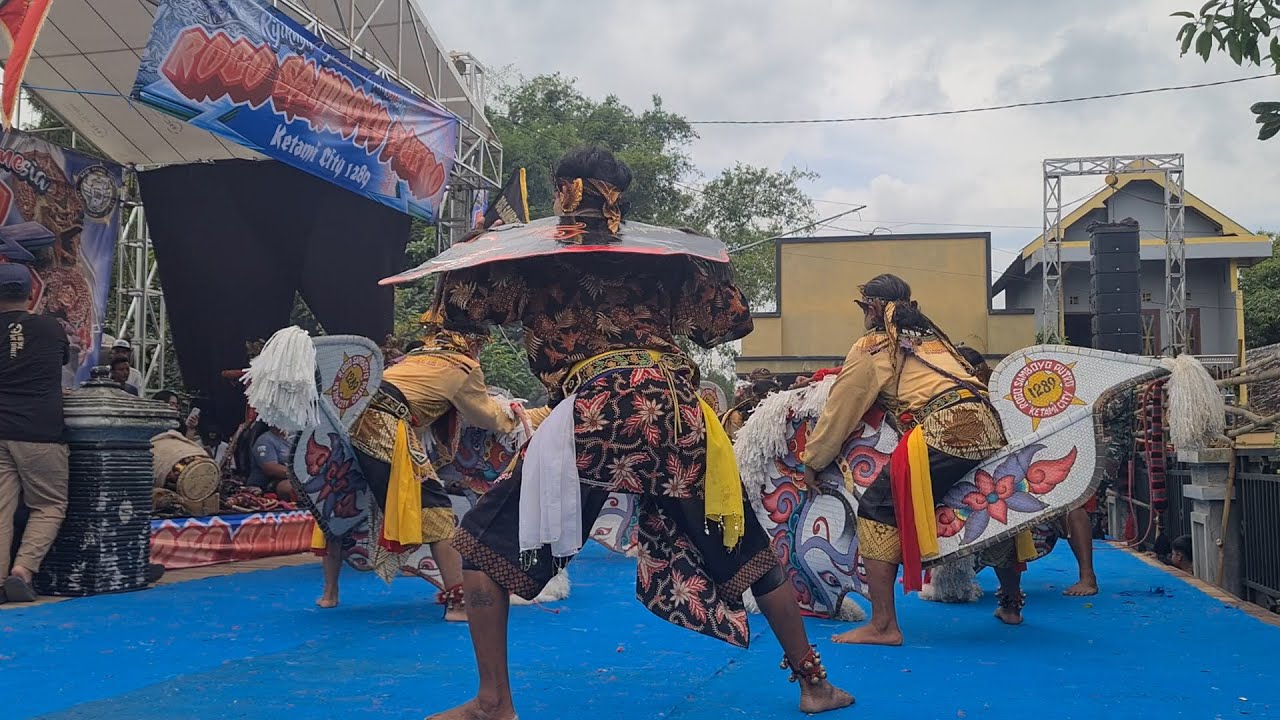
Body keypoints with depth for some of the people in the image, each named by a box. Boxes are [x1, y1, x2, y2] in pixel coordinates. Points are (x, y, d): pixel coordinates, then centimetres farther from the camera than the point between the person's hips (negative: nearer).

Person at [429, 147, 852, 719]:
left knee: (485, 541, 11)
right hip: (678, 416, 3)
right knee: (743, 549, 20)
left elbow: (459, 307, 19)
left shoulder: (532, 258, 13)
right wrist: (702, 260, 40)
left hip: (592, 418, -3)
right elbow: (733, 319, 24)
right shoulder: (662, 253, 19)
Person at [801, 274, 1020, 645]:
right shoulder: (932, 335, 28)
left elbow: (839, 412, 10)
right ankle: (1011, 604, 42)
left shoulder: (871, 347, 9)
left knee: (878, 510, -2)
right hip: (988, 428, 8)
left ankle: (883, 625, -8)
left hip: (943, 433, -8)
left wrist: (811, 461, 21)